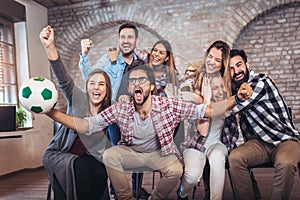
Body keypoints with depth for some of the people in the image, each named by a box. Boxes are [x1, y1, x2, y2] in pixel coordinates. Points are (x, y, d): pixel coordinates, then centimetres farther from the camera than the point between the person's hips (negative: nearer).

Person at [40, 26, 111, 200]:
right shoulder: (78, 99, -4)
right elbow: (63, 79, -21)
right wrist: (50, 47, -35)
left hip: (89, 157, 2)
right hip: (60, 154, -2)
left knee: (99, 172, -27)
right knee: (79, 168, -31)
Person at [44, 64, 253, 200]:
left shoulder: (169, 105, -22)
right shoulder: (120, 109, -17)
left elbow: (207, 110, -24)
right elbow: (86, 126, -17)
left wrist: (236, 98, -38)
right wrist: (51, 112, -29)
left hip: (160, 153, -1)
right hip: (131, 152, 1)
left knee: (176, 170, -29)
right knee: (109, 154, -26)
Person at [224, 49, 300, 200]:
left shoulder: (261, 82, -14)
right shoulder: (235, 89, 9)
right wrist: (229, 148, 0)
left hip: (285, 140, -4)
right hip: (258, 144, 5)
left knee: (285, 162, -36)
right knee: (234, 157, -24)